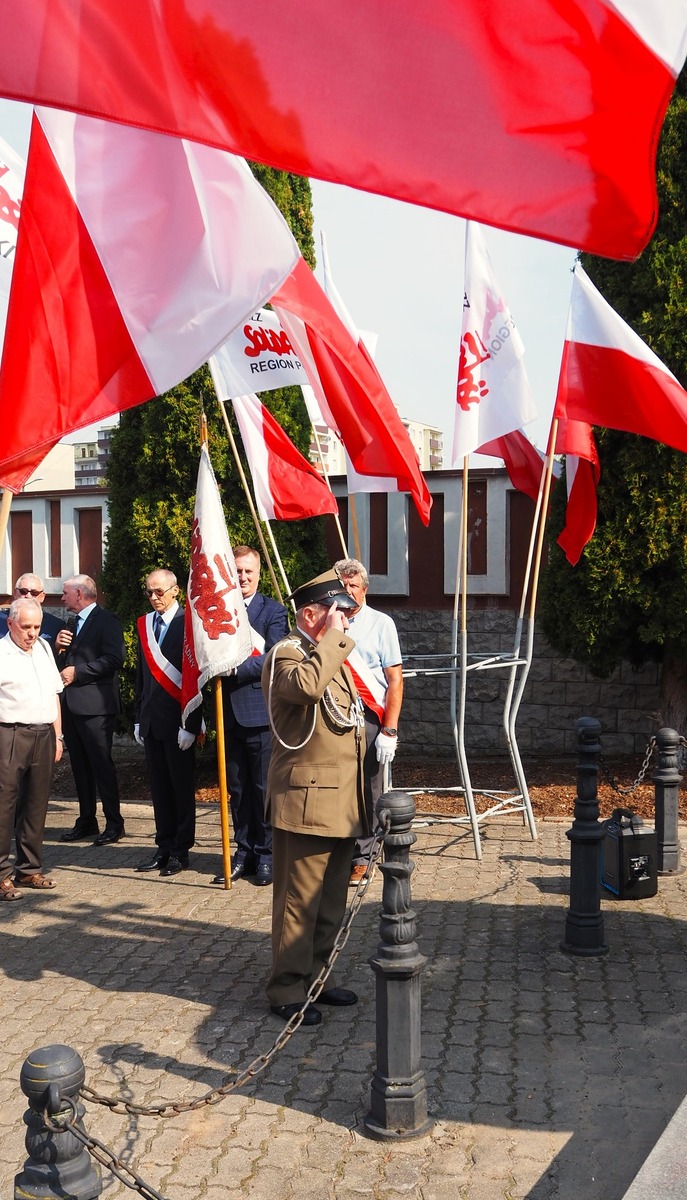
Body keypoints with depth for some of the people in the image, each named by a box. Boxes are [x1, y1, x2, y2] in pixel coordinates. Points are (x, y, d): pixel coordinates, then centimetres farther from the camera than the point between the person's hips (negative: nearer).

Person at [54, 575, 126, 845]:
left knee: (102, 764, -5)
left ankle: (114, 823, 2)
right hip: (71, 705, 9)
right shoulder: (71, 624, 20)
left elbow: (114, 659, -19)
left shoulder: (106, 621, -7)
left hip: (95, 704, -8)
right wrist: (59, 647, 1)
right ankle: (86, 821, 19)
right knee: (80, 766, 12)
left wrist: (77, 671, -17)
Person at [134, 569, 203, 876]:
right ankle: (165, 847, 18)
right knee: (159, 787, 10)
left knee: (182, 787, 3)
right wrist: (138, 718, 13)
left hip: (177, 720, -6)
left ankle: (181, 850, 12)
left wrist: (191, 724, -14)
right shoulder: (144, 624, 12)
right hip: (151, 720, 6)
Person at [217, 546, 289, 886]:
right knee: (236, 788, 11)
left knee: (264, 788, 2)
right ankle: (244, 851, 21)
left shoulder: (273, 611, -1)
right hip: (229, 713, 4)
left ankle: (266, 854, 13)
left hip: (260, 711, -4)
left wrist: (235, 667, -21)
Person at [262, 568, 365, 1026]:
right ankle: (288, 989, 7)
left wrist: (359, 799, 24)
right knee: (299, 900, -3)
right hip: (308, 800, -9)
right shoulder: (286, 654, -11)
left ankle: (317, 976, 27)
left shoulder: (334, 657, 20)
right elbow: (307, 684, -36)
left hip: (342, 802, 9)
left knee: (332, 900, 15)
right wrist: (333, 637, -23)